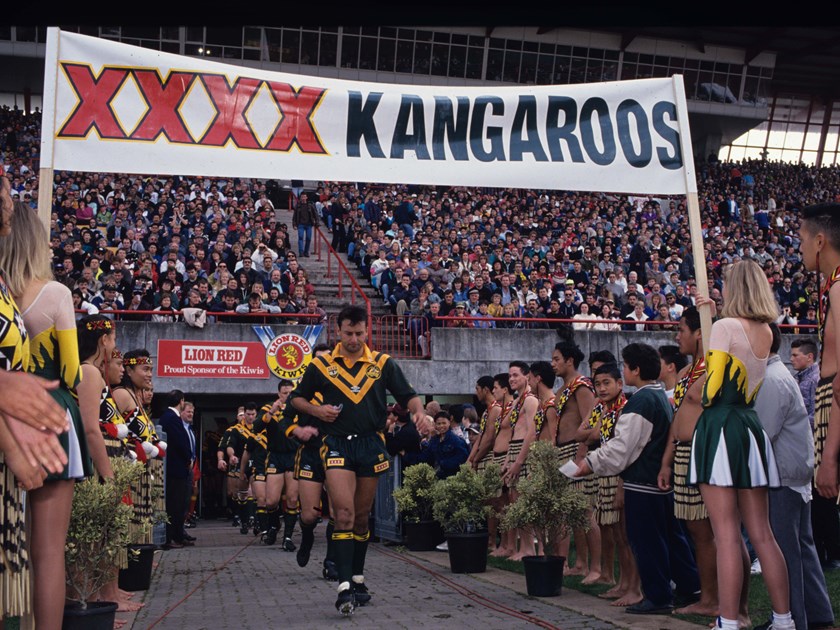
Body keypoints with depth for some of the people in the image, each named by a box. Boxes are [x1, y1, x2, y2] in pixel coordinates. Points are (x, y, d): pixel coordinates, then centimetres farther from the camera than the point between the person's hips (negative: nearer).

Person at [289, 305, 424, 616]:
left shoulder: (383, 364, 5)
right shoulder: (321, 365, 3)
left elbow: (407, 395, 4)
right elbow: (297, 397, 13)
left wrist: (418, 410, -18)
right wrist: (316, 410, -7)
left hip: (371, 444, 2)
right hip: (337, 444, -2)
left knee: (362, 516, 13)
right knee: (344, 512, -16)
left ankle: (358, 579, 27)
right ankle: (344, 586, -19)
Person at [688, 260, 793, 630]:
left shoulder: (725, 326, -9)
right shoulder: (766, 332, 12)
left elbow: (713, 385, -13)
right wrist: (715, 312, 32)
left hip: (720, 427, -7)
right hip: (751, 426, 7)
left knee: (727, 534, -8)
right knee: (761, 533, 10)